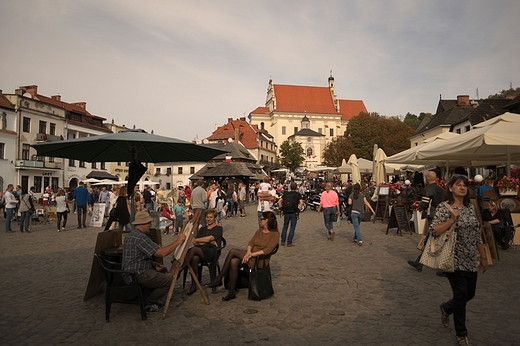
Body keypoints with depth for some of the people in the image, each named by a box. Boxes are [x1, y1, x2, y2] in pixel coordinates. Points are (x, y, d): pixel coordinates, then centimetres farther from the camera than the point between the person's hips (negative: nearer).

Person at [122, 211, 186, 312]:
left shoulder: (131, 235, 13)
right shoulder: (140, 237, -22)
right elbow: (162, 253, -27)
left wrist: (153, 264, 8)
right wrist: (178, 241, -16)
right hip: (137, 276, -11)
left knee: (164, 271, 18)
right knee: (169, 279, -12)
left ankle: (158, 301, 17)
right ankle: (149, 303, 3)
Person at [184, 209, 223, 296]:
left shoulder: (218, 228, 12)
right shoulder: (202, 229, 29)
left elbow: (209, 238, -6)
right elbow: (195, 243, 13)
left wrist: (197, 240, 2)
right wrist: (209, 242, -2)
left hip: (212, 252, -4)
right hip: (200, 251, 4)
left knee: (194, 249, -35)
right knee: (194, 258, -35)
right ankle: (193, 285, -28)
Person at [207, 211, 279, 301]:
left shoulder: (275, 234, -6)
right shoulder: (259, 231, 16)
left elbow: (267, 250, -16)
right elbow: (251, 243, 8)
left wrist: (252, 254, -21)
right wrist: (248, 252, -14)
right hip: (251, 254, 6)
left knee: (233, 251, -21)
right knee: (233, 262, -25)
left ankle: (219, 278, -10)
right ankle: (232, 292, -17)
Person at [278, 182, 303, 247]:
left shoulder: (286, 193, 5)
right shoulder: (297, 194, -4)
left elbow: (279, 201, 1)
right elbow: (301, 202, -18)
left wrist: (281, 208, 6)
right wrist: (298, 209, -8)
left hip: (286, 213, 3)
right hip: (294, 213, -3)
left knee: (285, 226, 16)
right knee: (292, 228, 6)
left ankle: (283, 241, 18)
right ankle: (289, 243, 6)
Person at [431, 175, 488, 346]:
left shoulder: (470, 207, 8)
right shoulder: (444, 207, -12)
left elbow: (477, 234, 13)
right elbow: (433, 231, -19)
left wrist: (483, 256, 13)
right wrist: (452, 220, -26)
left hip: (470, 260, 6)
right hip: (454, 259, -6)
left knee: (469, 294, 14)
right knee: (461, 294, -2)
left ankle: (446, 308, 44)